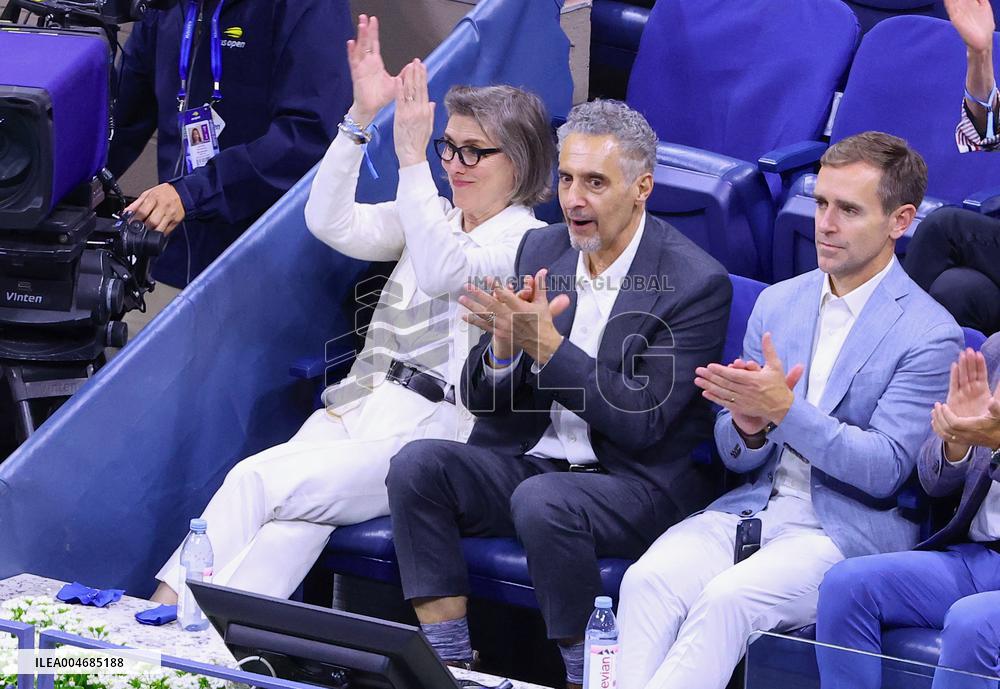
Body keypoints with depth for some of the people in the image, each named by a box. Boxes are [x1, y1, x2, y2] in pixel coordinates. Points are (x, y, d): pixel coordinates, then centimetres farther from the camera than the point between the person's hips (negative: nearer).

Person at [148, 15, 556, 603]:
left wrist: (411, 158, -21)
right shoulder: (431, 218, 21)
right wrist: (362, 116, -2)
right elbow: (330, 222, 7)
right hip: (360, 405, 5)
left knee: (259, 483, -26)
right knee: (297, 520, -26)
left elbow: (442, 271, -18)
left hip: (432, 428, -5)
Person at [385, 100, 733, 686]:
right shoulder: (541, 250, 6)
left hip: (637, 481, -6)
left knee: (541, 501, -35)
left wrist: (547, 346, -25)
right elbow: (482, 399, 7)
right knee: (418, 463, -19)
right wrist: (504, 344, -17)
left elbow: (643, 424, -17)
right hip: (530, 459, 6)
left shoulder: (697, 282, -12)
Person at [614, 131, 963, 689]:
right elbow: (737, 457, 15)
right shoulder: (777, 302, 13)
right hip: (756, 505, 5)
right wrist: (747, 427, -11)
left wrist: (784, 408, -20)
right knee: (647, 580, -24)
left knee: (728, 597, -32)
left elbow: (885, 470, -11)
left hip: (846, 529, -5)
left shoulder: (929, 334, -5)